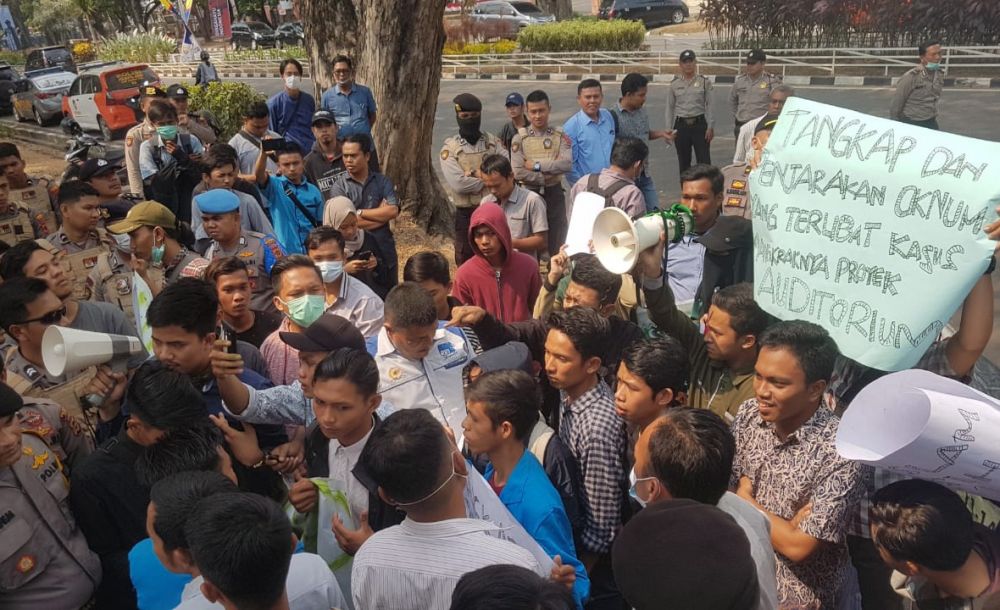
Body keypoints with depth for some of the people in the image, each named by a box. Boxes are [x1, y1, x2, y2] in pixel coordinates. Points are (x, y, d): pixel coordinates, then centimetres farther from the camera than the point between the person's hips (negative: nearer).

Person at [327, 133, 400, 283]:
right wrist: (381, 214, -9)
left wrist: (359, 212, -11)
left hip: (385, 252, 3)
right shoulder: (339, 186, -5)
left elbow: (393, 210, -11)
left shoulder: (382, 181, 3)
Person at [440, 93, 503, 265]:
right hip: (466, 213, -2)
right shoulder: (450, 148, -5)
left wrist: (475, 173, -16)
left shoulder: (494, 142, 3)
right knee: (466, 261, 10)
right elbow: (458, 184, -18)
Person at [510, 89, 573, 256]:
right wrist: (547, 176, -13)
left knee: (557, 242, 9)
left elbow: (567, 164, -15)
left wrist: (536, 165, -16)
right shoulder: (519, 138, -3)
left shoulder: (560, 136, 1)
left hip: (554, 193, 1)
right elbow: (518, 173, -14)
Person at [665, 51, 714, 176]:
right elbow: (670, 108, 7)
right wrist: (669, 129, 2)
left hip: (699, 124, -2)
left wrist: (710, 127, -6)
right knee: (683, 163, 9)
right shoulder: (674, 84, 4)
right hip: (681, 125, 2)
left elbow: (709, 105, 0)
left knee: (704, 161, -5)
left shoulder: (704, 81, 1)